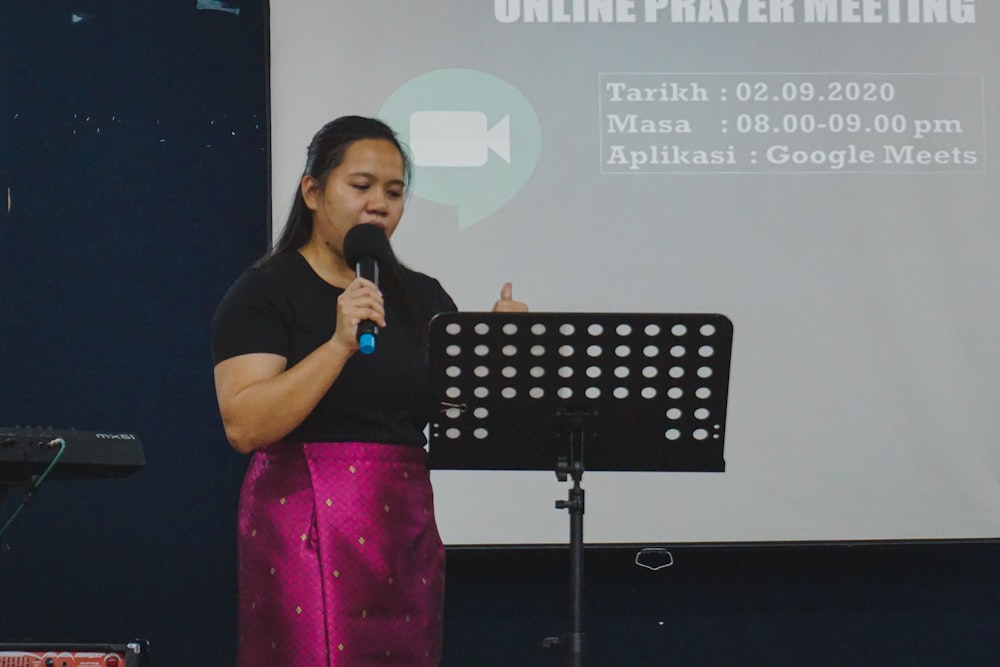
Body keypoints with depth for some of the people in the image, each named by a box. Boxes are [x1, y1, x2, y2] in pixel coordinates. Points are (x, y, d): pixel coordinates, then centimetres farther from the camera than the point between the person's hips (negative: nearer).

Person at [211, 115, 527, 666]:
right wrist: (340, 343, -21)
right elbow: (244, 426, -15)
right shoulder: (264, 293, -1)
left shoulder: (422, 298, 15)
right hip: (307, 537, -5)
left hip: (407, 533, 5)